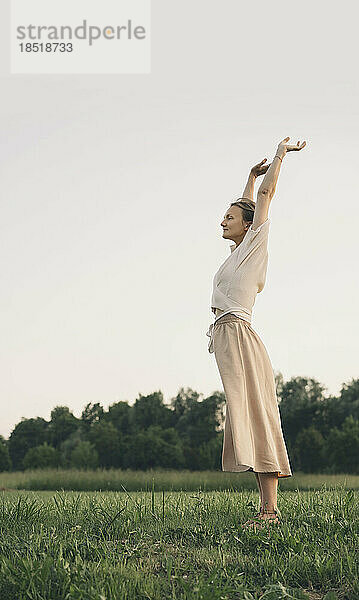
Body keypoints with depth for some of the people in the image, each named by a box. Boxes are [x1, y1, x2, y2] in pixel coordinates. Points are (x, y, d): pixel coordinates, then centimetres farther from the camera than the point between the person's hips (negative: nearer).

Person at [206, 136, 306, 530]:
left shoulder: (255, 245, 0)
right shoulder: (240, 251, 20)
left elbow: (266, 194, 4)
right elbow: (246, 206, 36)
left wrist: (281, 153, 14)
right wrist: (251, 174, 43)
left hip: (238, 337, -9)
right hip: (227, 339, 9)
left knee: (254, 418, -13)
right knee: (250, 421, 5)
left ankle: (269, 509, -17)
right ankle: (267, 507, 4)